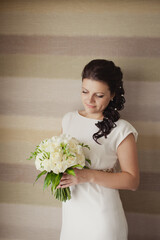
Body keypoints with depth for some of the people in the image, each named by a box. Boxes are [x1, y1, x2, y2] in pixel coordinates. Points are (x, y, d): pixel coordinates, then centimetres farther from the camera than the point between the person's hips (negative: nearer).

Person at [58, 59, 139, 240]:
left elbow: (132, 181, -13)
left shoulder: (121, 131, -15)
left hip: (102, 212, -5)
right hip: (71, 207, 5)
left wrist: (89, 175, -23)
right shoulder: (69, 119, 2)